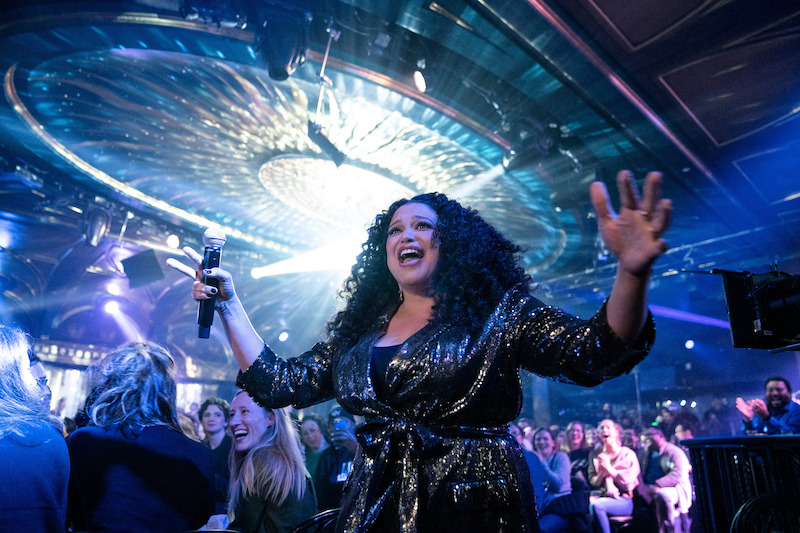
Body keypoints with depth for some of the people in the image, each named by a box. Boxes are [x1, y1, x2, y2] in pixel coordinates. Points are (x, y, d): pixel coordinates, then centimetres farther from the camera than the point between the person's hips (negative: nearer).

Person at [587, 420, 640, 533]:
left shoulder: (628, 454, 5)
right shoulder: (595, 454, 16)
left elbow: (628, 482, -4)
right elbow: (593, 483, 11)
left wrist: (609, 468, -9)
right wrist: (602, 472, -9)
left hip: (624, 500, -3)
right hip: (602, 497, 3)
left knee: (595, 505, -34)